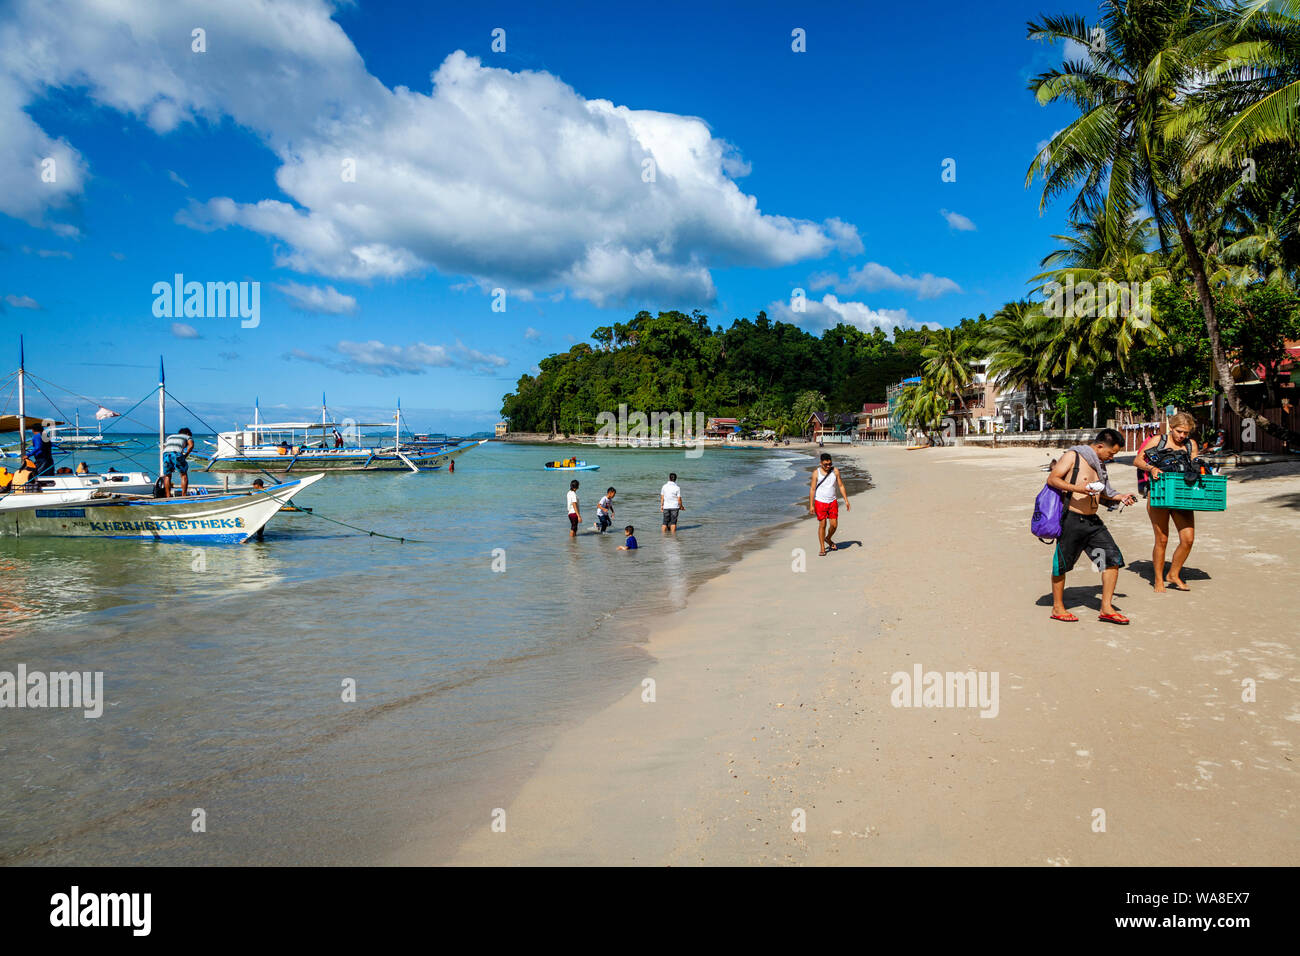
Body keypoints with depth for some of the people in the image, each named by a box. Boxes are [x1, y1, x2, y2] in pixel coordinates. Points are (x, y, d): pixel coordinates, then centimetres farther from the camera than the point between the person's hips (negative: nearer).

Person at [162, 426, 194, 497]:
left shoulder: (170, 436, 40)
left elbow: (163, 447, 35)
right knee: (184, 475, 15)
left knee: (167, 476, 20)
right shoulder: (188, 437, 27)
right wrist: (185, 456, 10)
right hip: (177, 453, -3)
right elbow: (191, 445, 5)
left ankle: (168, 496, 13)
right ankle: (183, 496, 9)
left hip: (166, 454, 3)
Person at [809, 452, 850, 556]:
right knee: (822, 525, -4)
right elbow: (812, 489, -7)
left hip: (833, 501, 3)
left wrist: (846, 500, 1)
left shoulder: (835, 471, -2)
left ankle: (828, 539, 33)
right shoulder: (816, 472, -9)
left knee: (834, 524, 2)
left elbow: (841, 486, 4)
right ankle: (822, 548, 6)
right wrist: (811, 505, -11)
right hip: (820, 502, -3)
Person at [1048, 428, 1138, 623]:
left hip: (1093, 520, 7)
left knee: (1113, 559, -3)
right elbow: (1052, 479, -14)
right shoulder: (1073, 456, -5)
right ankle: (1057, 608, 17)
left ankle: (1106, 609, 4)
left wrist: (1120, 497, 11)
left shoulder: (1099, 465, 18)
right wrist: (1077, 488, -25)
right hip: (1072, 519, -7)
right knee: (1062, 563, 3)